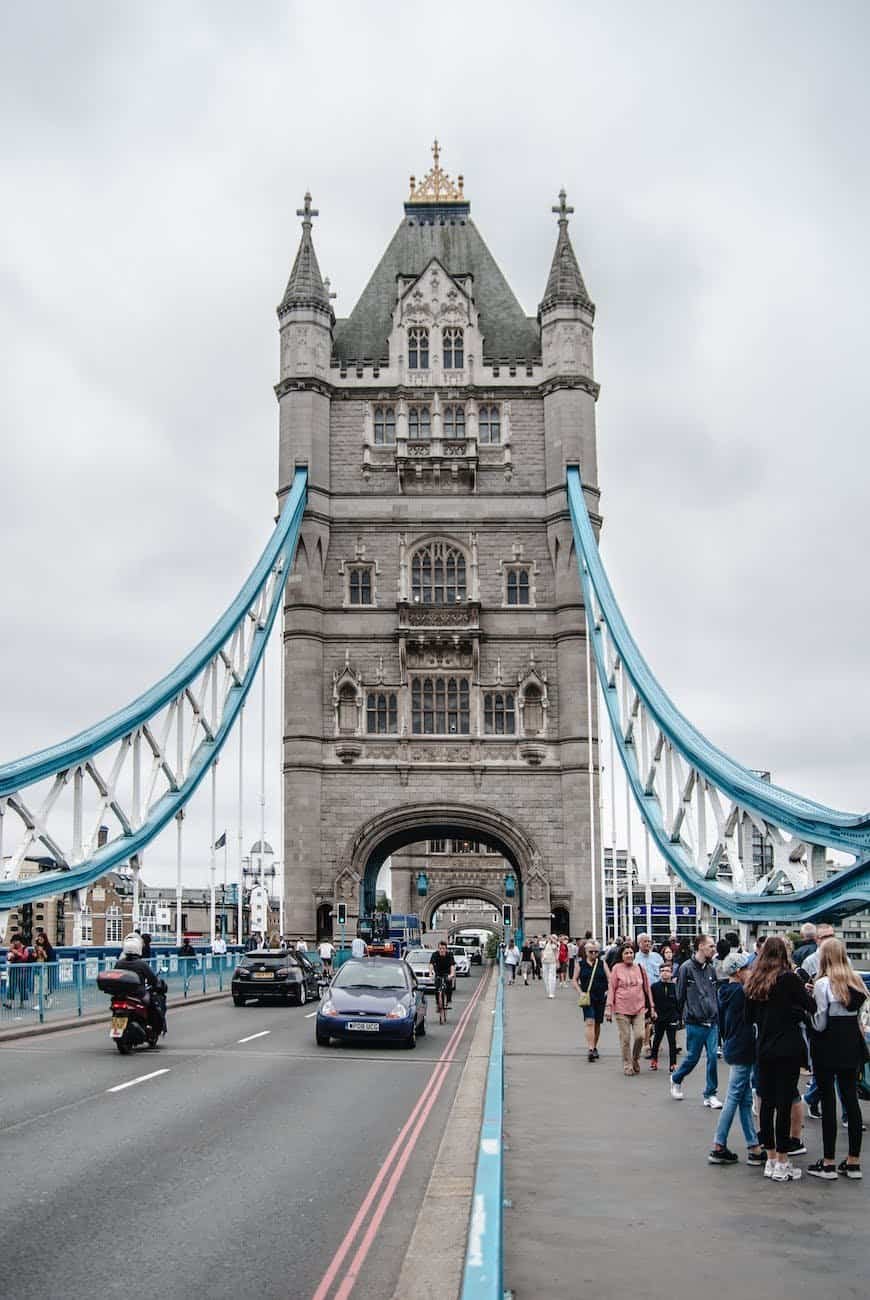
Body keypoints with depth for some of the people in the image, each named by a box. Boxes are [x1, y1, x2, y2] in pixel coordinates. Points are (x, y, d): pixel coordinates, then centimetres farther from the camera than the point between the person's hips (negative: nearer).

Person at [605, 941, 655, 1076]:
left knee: (639, 1035, -10)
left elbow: (647, 989, 14)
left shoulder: (640, 969, 9)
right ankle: (627, 1065, 14)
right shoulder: (617, 969, 2)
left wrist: (651, 1007, 13)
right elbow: (611, 988, 3)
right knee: (625, 1038, 0)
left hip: (639, 1009, 2)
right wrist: (609, 1007, -3)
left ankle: (635, 1059, 16)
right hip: (622, 1009, -2)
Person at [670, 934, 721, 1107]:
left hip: (712, 1022, 5)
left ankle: (710, 1095, 9)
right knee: (693, 1057, 5)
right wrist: (685, 1015, 0)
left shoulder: (710, 968, 9)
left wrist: (716, 1014, 9)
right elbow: (680, 995, -4)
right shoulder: (687, 968, -9)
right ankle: (676, 1079, 32)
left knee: (712, 1057, -1)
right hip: (695, 1023, -5)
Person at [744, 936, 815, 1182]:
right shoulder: (788, 978, -12)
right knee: (784, 1104, -1)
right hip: (788, 1049, -5)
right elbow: (811, 1006, -9)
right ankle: (782, 1163, 3)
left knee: (767, 1103, 11)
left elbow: (750, 1017, 10)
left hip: (764, 1049, 5)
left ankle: (771, 1160, 18)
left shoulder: (754, 982, 5)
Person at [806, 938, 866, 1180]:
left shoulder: (823, 983, -12)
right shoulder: (856, 981, 7)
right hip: (851, 1044, 6)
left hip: (828, 1046, -6)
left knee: (828, 1101, -1)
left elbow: (819, 1024, -12)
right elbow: (859, 1015, 9)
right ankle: (853, 1162, 13)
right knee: (851, 1099, 9)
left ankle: (829, 1163, 3)